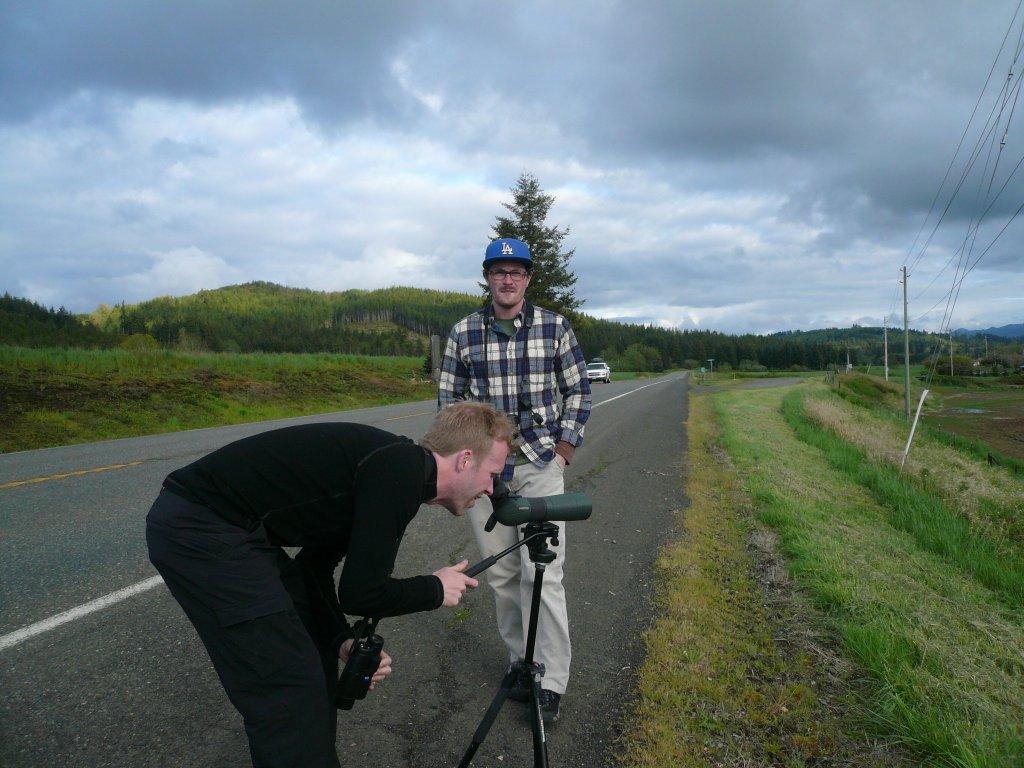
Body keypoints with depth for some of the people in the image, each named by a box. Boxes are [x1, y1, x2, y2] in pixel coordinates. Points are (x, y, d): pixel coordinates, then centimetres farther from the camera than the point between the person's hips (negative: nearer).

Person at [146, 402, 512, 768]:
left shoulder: (390, 464, 11)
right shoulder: (403, 469, -18)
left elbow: (314, 568, 16)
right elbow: (361, 593, -17)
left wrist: (342, 640, 4)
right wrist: (436, 590, 0)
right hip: (197, 531, -10)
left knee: (315, 643, 18)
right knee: (289, 691, -6)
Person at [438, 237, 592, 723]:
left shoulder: (554, 327, 2)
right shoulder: (463, 333, 4)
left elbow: (577, 391, 6)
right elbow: (449, 399, 9)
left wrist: (563, 451, -1)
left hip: (540, 464, -2)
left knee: (541, 573, -7)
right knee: (501, 574, 8)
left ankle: (550, 682, 5)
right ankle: (522, 661, 26)